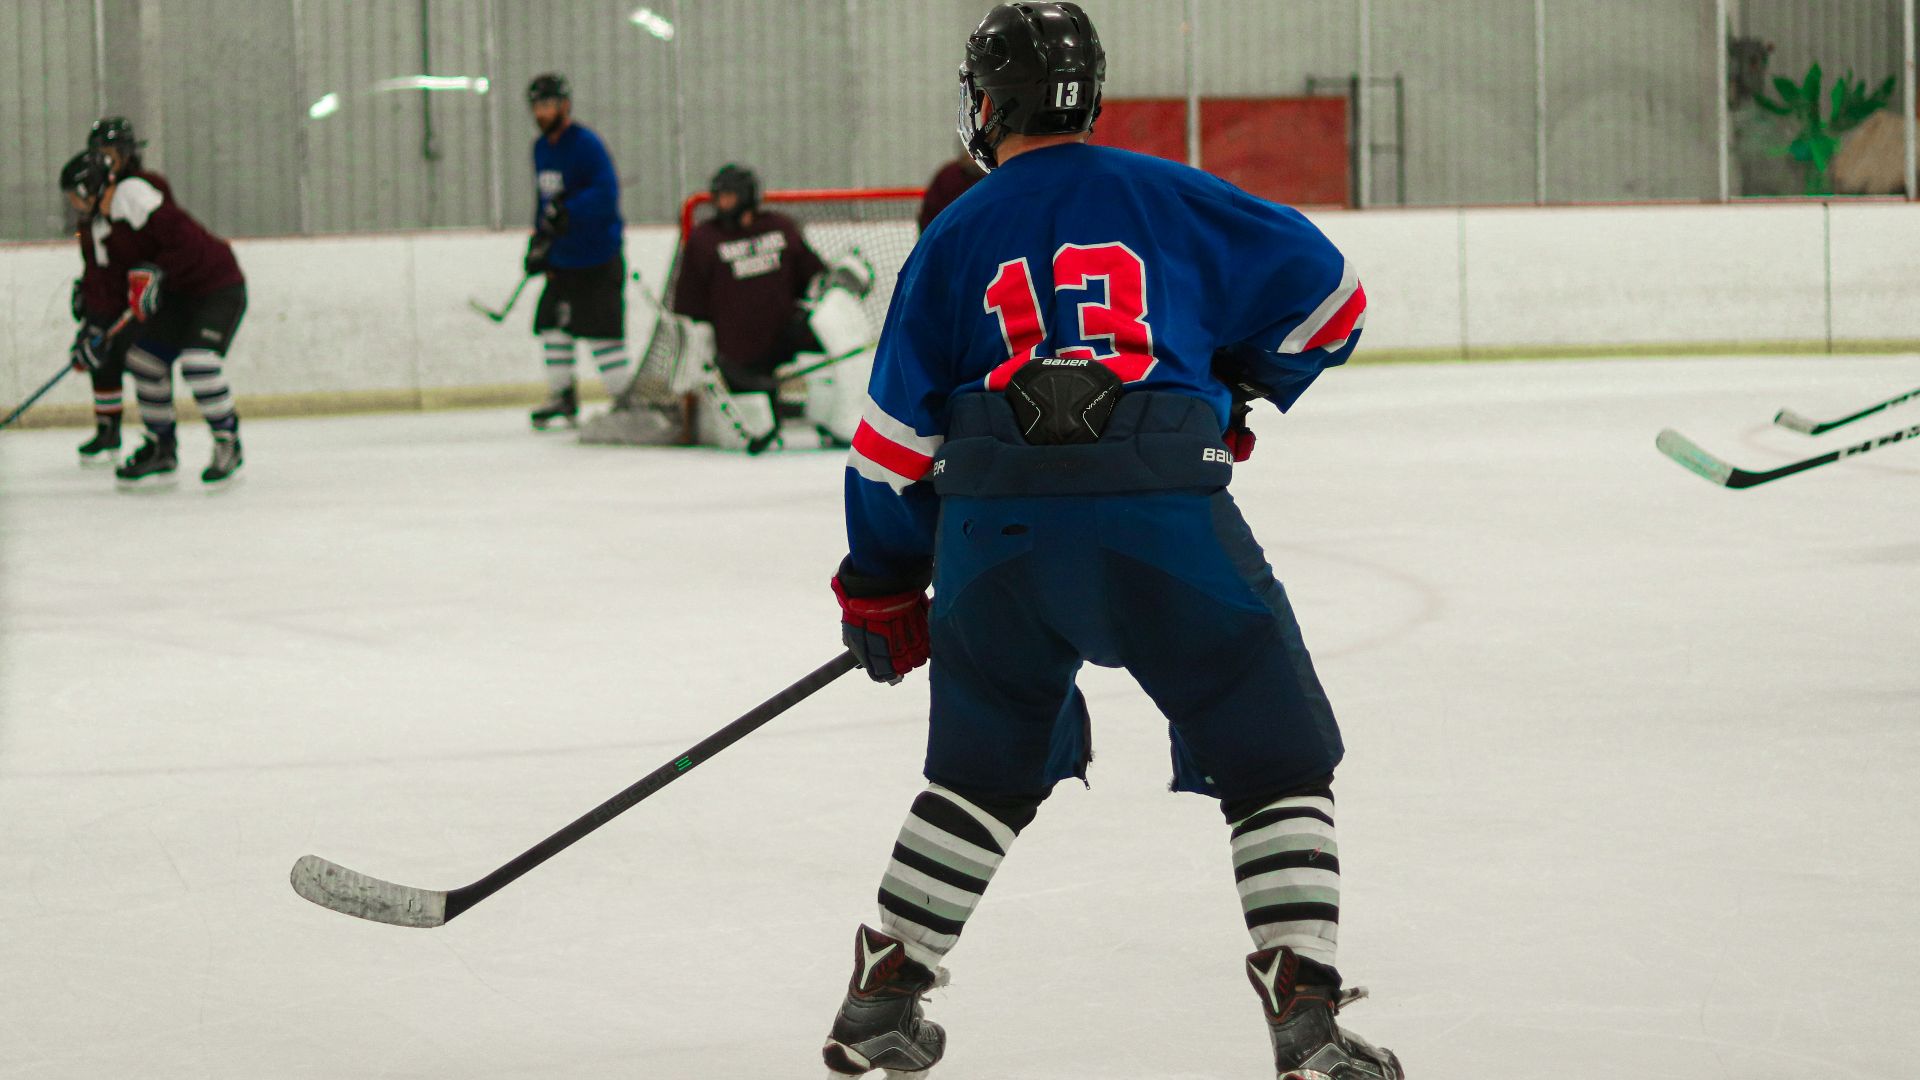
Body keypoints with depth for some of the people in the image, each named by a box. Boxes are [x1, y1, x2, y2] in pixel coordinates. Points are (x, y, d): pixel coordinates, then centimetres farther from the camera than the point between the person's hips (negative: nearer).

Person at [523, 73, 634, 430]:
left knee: (601, 331, -10)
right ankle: (563, 397, 22)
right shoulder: (542, 149, 13)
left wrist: (567, 212, -34)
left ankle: (625, 397, -3)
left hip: (597, 258, -9)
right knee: (552, 325, 10)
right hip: (561, 260, 9)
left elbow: (606, 194, -26)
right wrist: (537, 243, 17)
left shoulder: (586, 144, -15)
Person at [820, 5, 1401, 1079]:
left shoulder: (955, 239, 15)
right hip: (1164, 511, -3)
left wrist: (880, 588, 25)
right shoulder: (1174, 200, 11)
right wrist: (1235, 394, 33)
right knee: (1278, 760, 7)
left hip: (996, 526, 3)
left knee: (983, 768, 23)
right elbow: (1327, 297, 17)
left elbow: (898, 437, 14)